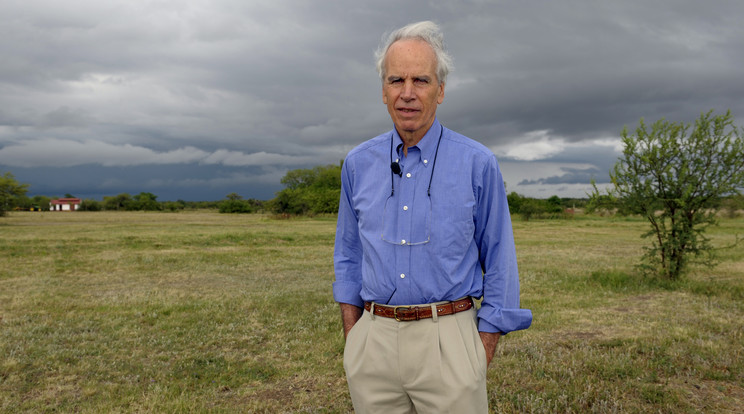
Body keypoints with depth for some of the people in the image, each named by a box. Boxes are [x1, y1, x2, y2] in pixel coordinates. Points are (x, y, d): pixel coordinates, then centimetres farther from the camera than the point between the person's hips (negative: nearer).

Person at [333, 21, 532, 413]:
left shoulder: (478, 163, -5)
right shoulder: (358, 163, 5)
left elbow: (499, 263, 0)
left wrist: (483, 353, -3)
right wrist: (352, 337, 9)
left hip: (447, 339, -3)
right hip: (373, 338, 3)